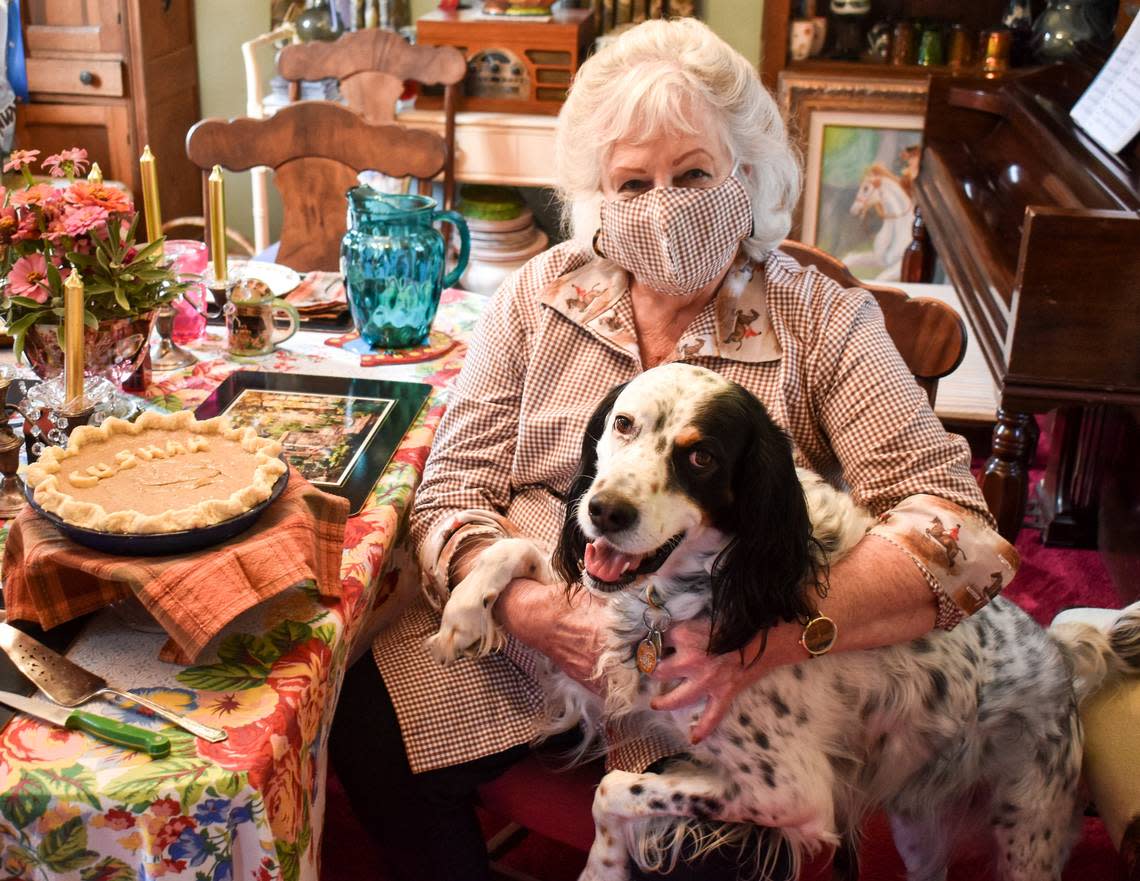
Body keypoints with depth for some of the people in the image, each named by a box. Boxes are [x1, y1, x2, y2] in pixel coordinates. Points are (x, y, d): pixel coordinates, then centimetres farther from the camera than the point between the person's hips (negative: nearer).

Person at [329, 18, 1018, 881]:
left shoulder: (823, 322, -5)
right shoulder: (540, 295, 3)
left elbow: (958, 527, -14)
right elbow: (452, 491, 1)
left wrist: (762, 639, -28)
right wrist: (531, 606, -21)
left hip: (716, 681, -2)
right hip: (523, 638, 3)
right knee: (362, 725, -18)